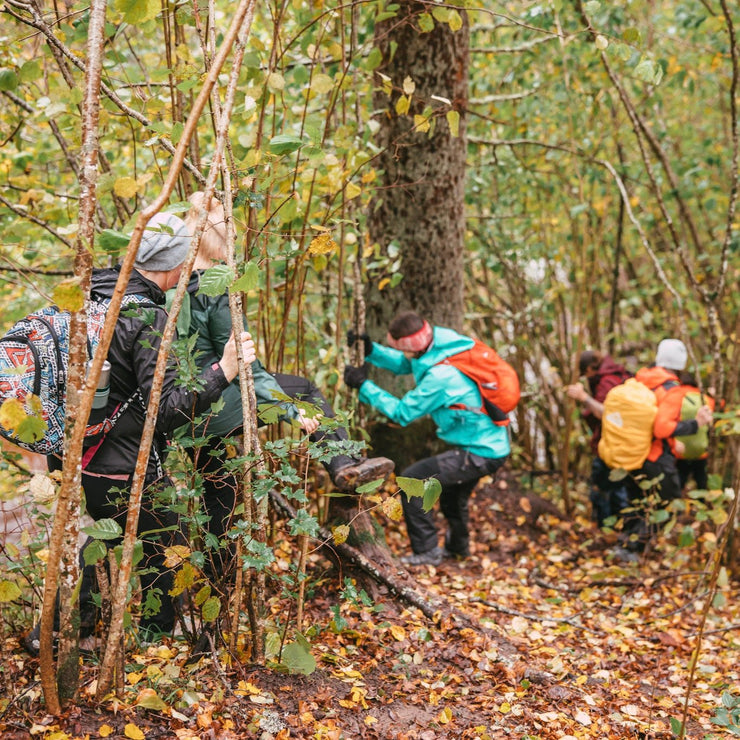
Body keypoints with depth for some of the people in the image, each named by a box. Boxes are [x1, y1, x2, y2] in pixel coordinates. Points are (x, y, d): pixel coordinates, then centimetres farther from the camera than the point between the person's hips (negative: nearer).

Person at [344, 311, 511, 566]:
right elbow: (403, 364, 10)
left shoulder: (440, 377, -31)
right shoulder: (439, 340, -6)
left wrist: (364, 385, -14)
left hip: (481, 454, -10)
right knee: (450, 487, 31)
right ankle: (457, 545, 54)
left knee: (412, 480, -9)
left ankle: (427, 552, 1)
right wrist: (371, 350, -3)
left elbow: (402, 412, -20)